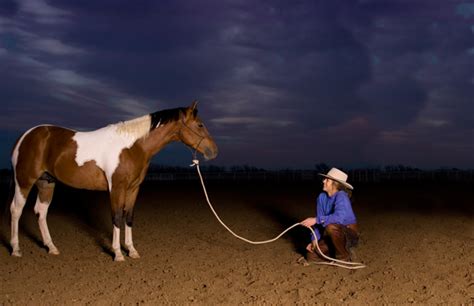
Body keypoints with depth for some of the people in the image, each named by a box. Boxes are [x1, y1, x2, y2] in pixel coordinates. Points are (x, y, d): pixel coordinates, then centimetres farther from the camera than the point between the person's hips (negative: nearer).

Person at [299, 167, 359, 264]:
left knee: (331, 227, -37)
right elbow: (319, 220, 1)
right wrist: (314, 240, -7)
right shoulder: (322, 197, -2)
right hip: (332, 236, 7)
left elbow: (339, 217, -39)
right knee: (311, 256, -4)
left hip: (349, 233, -6)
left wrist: (316, 220, -37)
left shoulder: (341, 196, -23)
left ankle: (344, 257, -14)